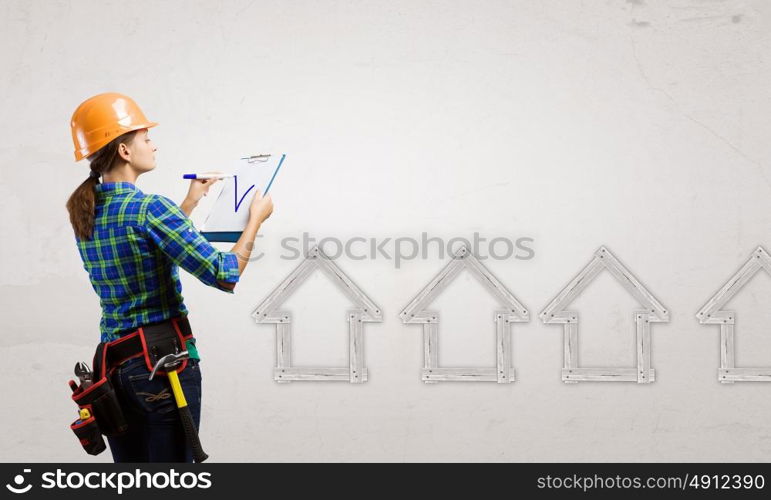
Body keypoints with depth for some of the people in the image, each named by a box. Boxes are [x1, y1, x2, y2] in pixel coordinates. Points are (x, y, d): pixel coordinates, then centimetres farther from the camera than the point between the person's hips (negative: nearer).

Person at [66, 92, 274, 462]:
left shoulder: (84, 212, 7)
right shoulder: (149, 208, -17)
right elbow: (225, 276, -18)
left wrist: (190, 203, 30)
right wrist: (256, 218, -4)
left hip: (113, 360, 7)